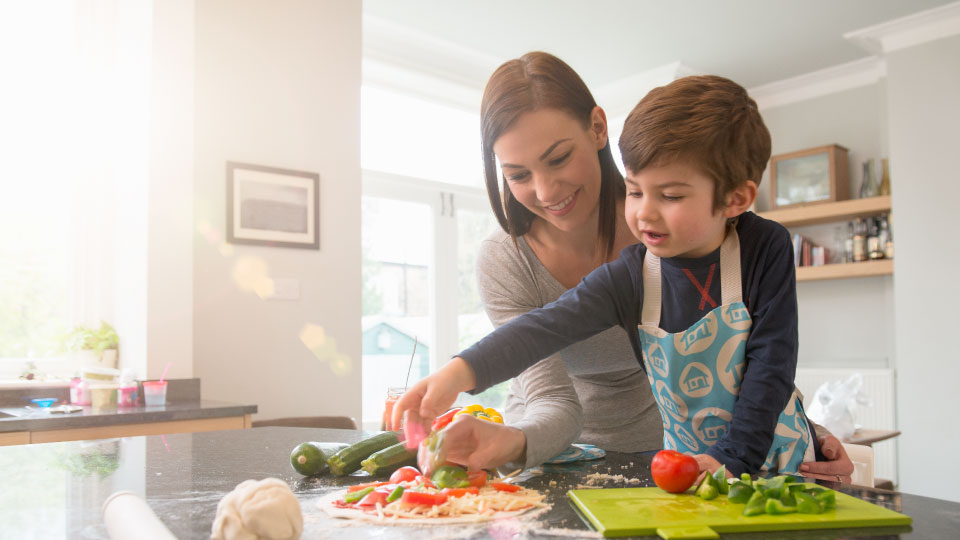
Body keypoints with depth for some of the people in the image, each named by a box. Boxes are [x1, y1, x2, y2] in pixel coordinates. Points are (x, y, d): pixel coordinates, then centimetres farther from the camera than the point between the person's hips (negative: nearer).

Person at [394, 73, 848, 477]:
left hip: (776, 459, -1)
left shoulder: (766, 250, -13)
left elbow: (771, 358, -12)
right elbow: (547, 327, -22)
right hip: (686, 465, 2)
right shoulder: (629, 277, -11)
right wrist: (460, 371, -36)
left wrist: (731, 456, -18)